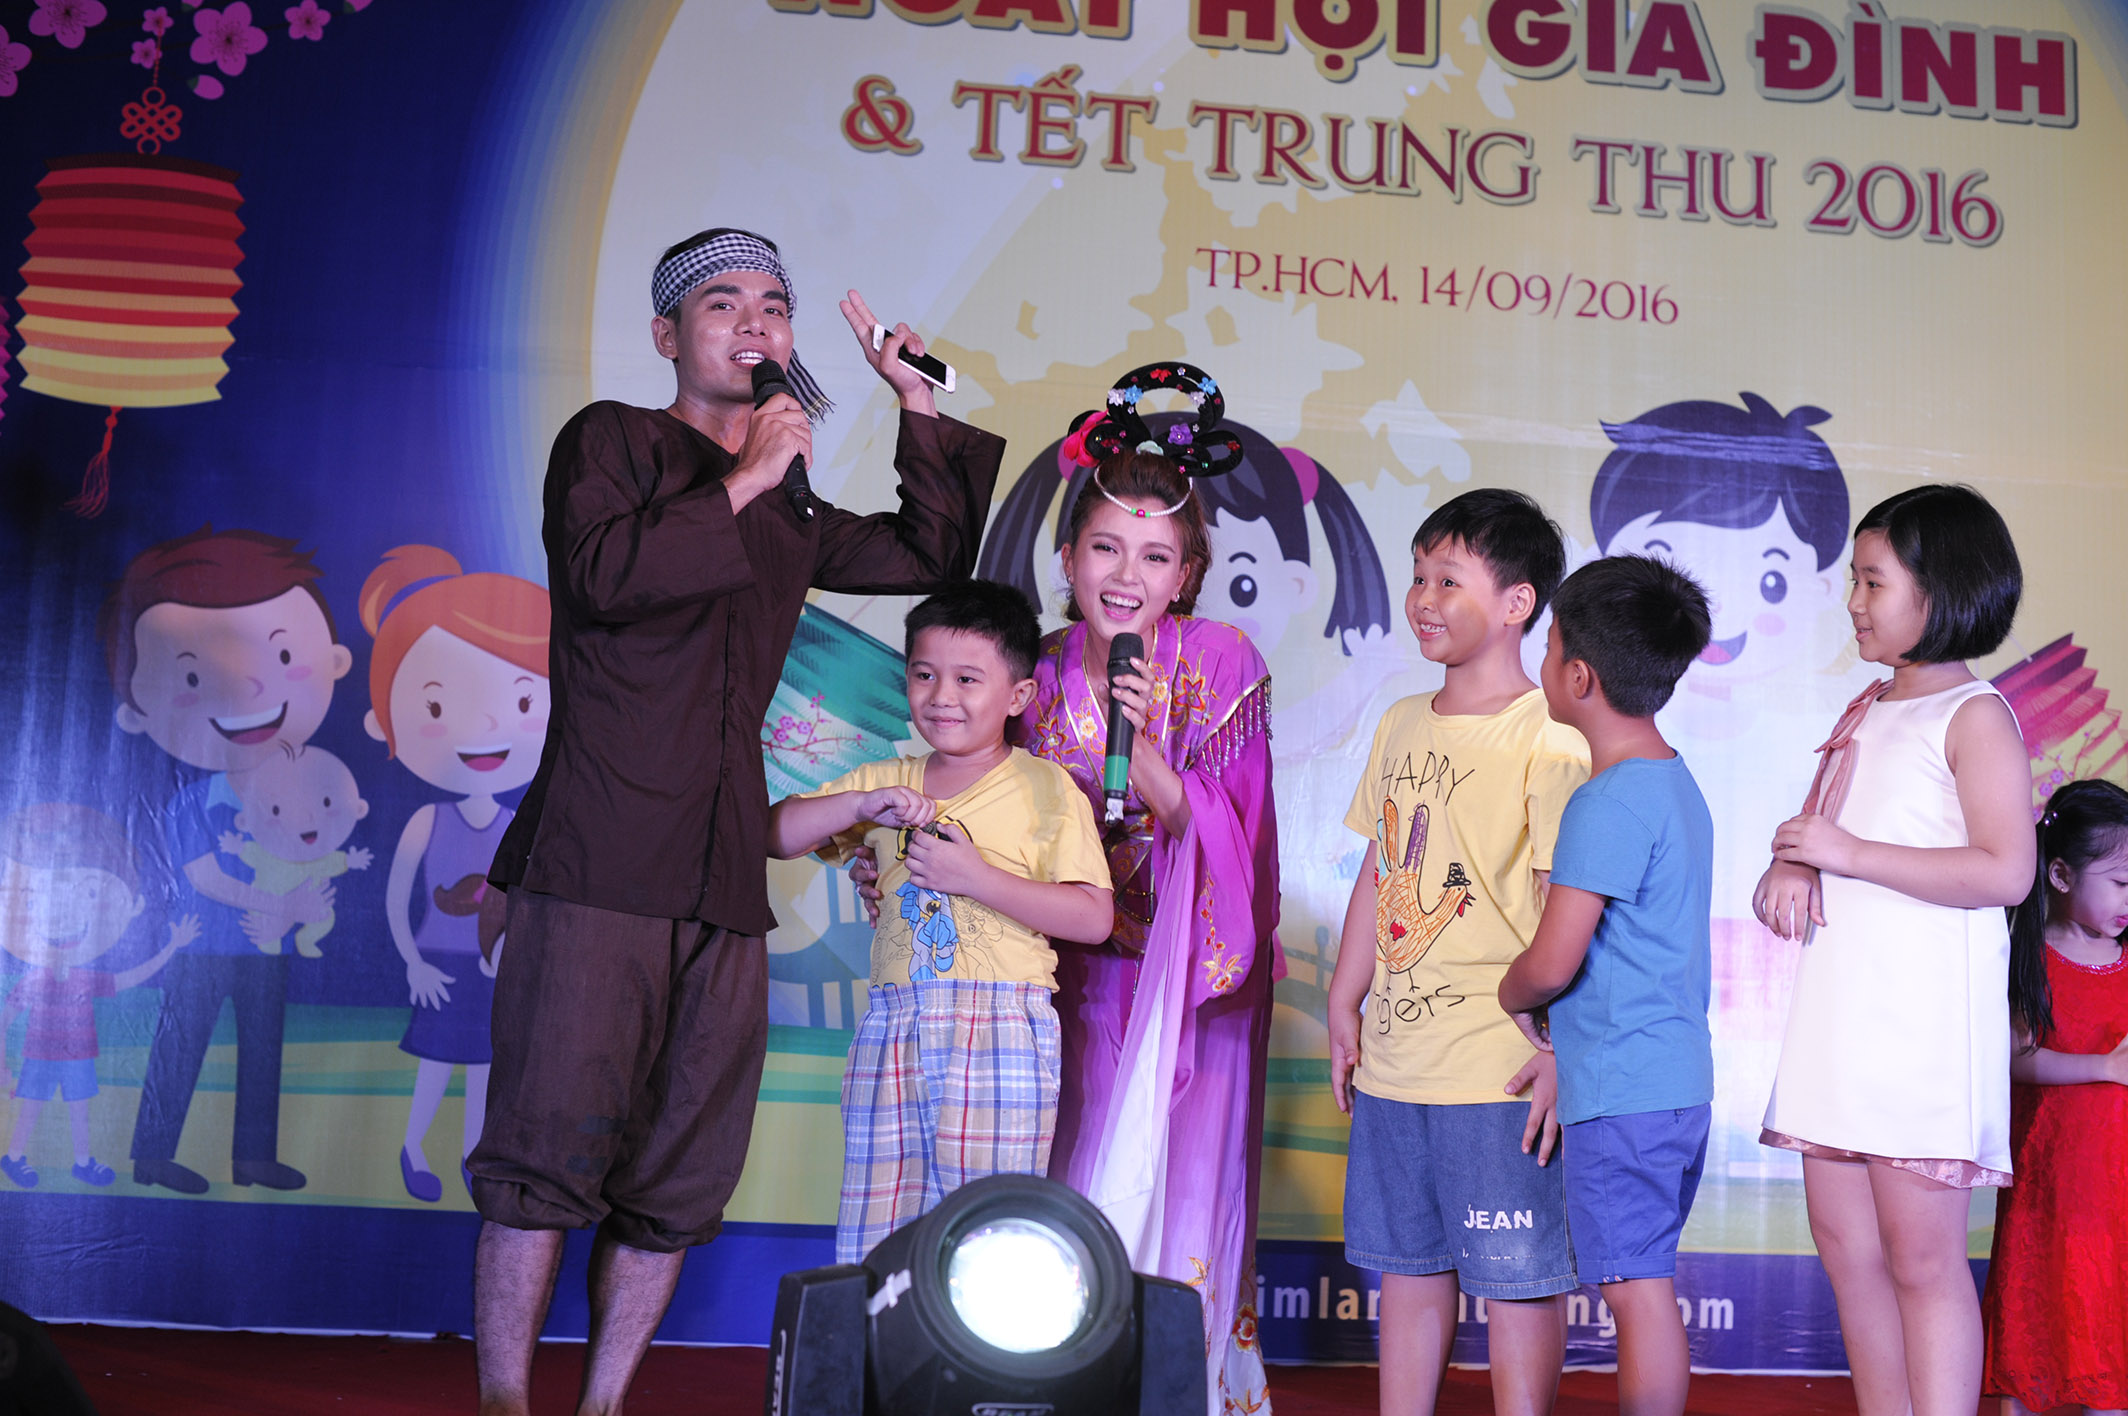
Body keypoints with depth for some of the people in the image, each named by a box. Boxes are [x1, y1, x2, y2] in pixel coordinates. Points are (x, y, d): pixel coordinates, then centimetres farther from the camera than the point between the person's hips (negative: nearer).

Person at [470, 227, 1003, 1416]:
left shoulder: (790, 519, 22)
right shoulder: (610, 440, 6)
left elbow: (933, 554, 29)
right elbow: (602, 573, -12)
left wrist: (918, 402, 24)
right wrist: (744, 481, -7)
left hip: (725, 882, 6)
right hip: (598, 867, -6)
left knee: (678, 1184, 6)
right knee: (551, 1155, -8)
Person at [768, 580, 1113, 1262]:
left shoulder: (1045, 787, 2)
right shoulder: (886, 782, 17)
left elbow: (1094, 918, -6)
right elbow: (773, 835, 12)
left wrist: (975, 876, -14)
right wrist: (861, 804, -4)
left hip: (1000, 1030, -4)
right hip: (893, 1023, 4)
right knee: (874, 1244, 3)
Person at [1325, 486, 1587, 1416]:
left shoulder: (1550, 737, -11)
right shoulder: (1402, 724, 11)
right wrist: (1345, 1003, 17)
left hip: (1501, 1064, -7)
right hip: (1395, 1058, 8)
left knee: (1517, 1272, 2)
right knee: (1407, 1262, 16)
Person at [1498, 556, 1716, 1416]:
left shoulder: (1608, 802, -17)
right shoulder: (1677, 782, 13)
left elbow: (1551, 965, -19)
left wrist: (1504, 995, 2)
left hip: (1620, 1089, -10)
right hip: (1678, 1077, 10)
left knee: (1638, 1289, -4)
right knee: (1644, 1286, 15)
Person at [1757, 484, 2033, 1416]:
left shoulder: (1974, 715, -7)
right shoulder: (1863, 711, 17)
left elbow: (2006, 871, -17)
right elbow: (1815, 838, 24)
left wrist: (1849, 853, -18)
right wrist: (1787, 871, 0)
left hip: (1925, 1015, -8)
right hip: (1840, 1008, 8)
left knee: (1921, 1259, -5)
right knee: (1845, 1244, 11)